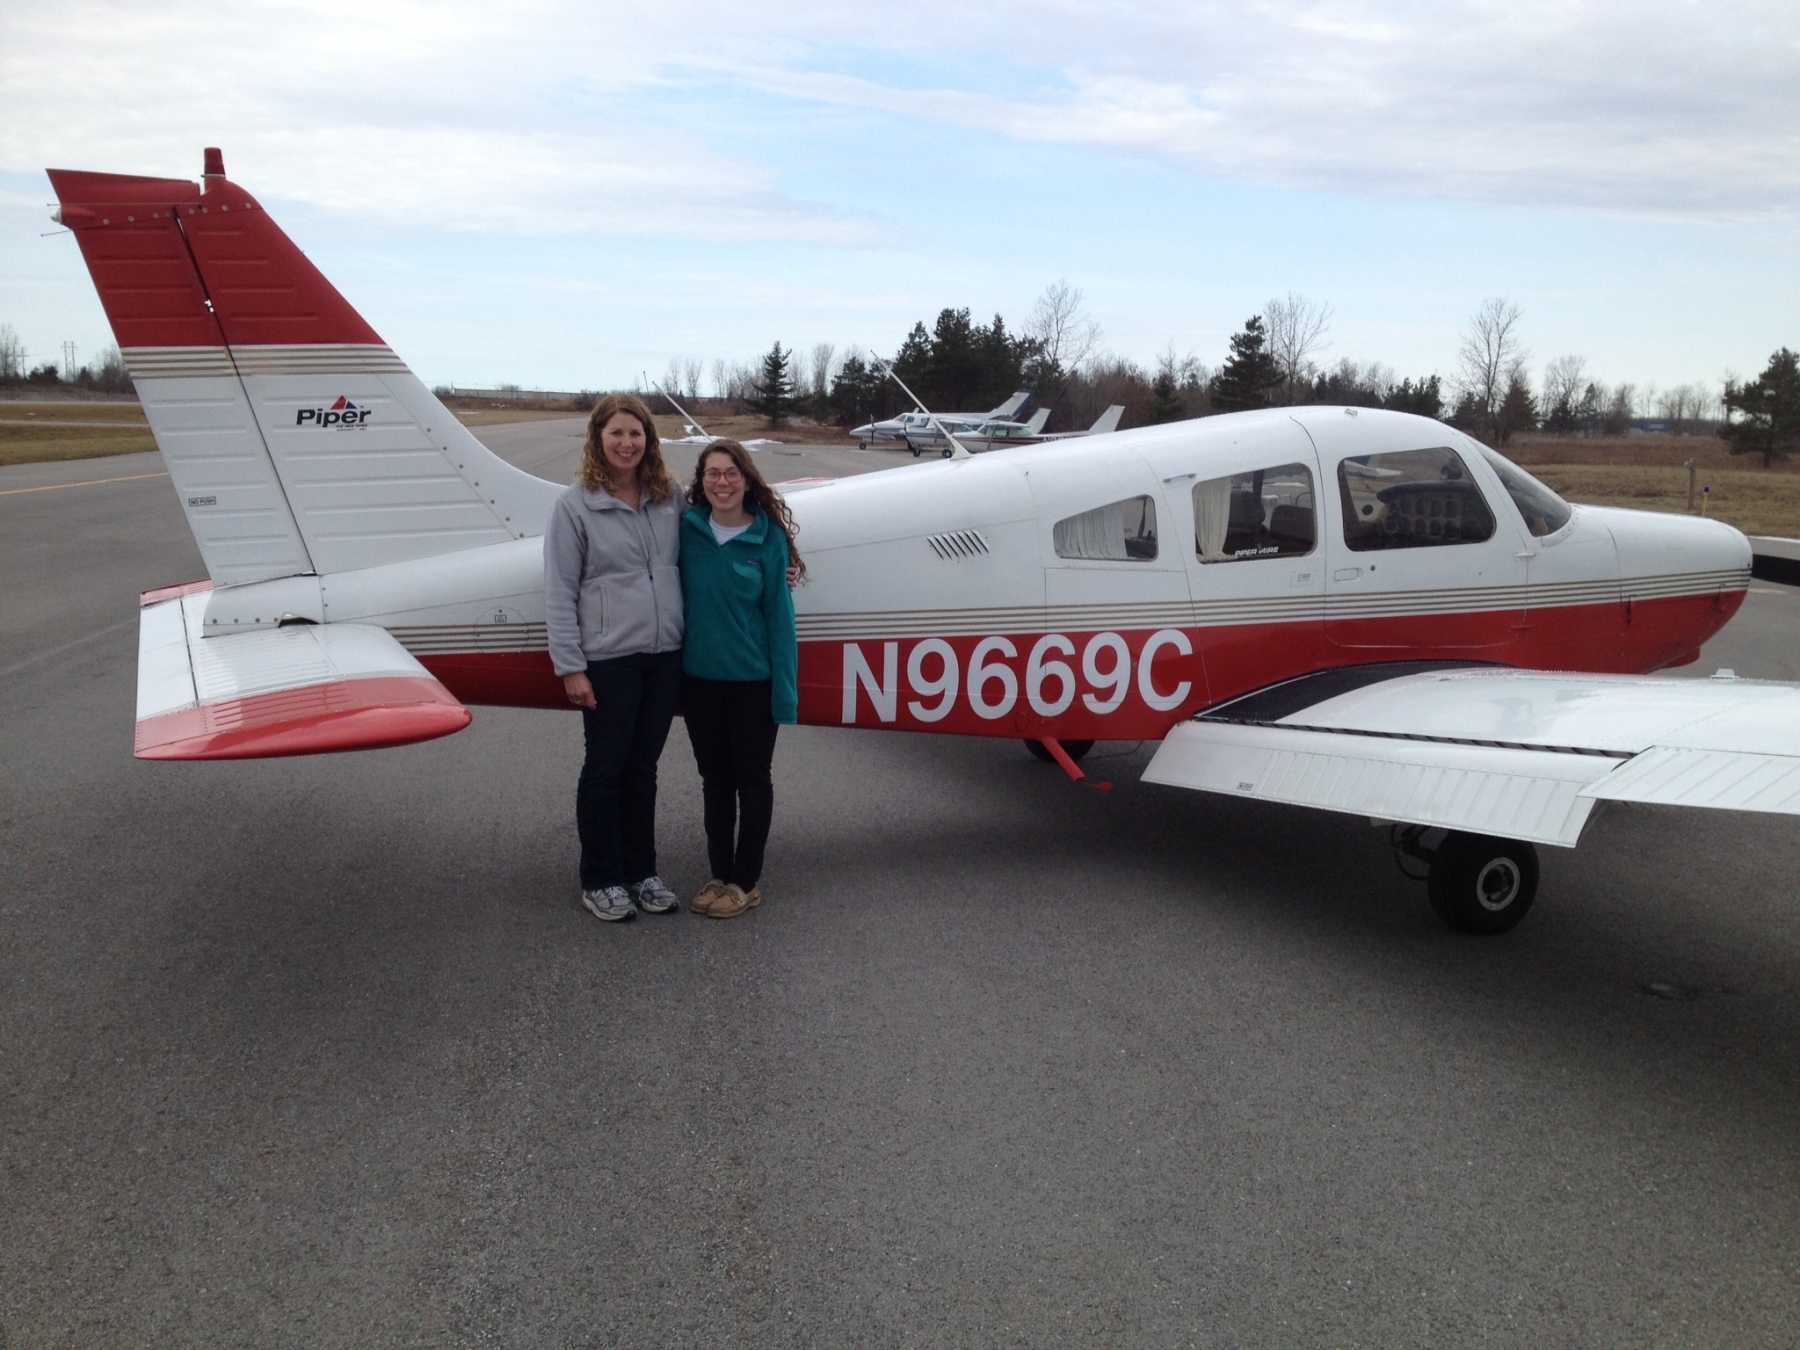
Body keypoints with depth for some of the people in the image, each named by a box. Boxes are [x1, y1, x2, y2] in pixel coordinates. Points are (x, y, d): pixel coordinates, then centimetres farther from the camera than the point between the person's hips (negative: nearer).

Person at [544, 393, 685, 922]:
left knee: (643, 768, 14)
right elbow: (559, 592, -5)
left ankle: (641, 872, 27)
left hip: (666, 655, 4)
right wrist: (570, 666, -9)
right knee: (605, 769, 6)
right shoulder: (575, 505, -5)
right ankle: (600, 880, 20)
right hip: (609, 658, -4)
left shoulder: (672, 499, 6)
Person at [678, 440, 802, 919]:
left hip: (752, 681, -3)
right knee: (714, 778, 15)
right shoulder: (687, 529, -1)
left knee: (751, 778, 10)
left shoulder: (769, 538, -9)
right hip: (700, 677, 3)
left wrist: (785, 691, -11)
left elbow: (779, 617, -8)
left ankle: (747, 882, 21)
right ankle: (720, 874, 28)